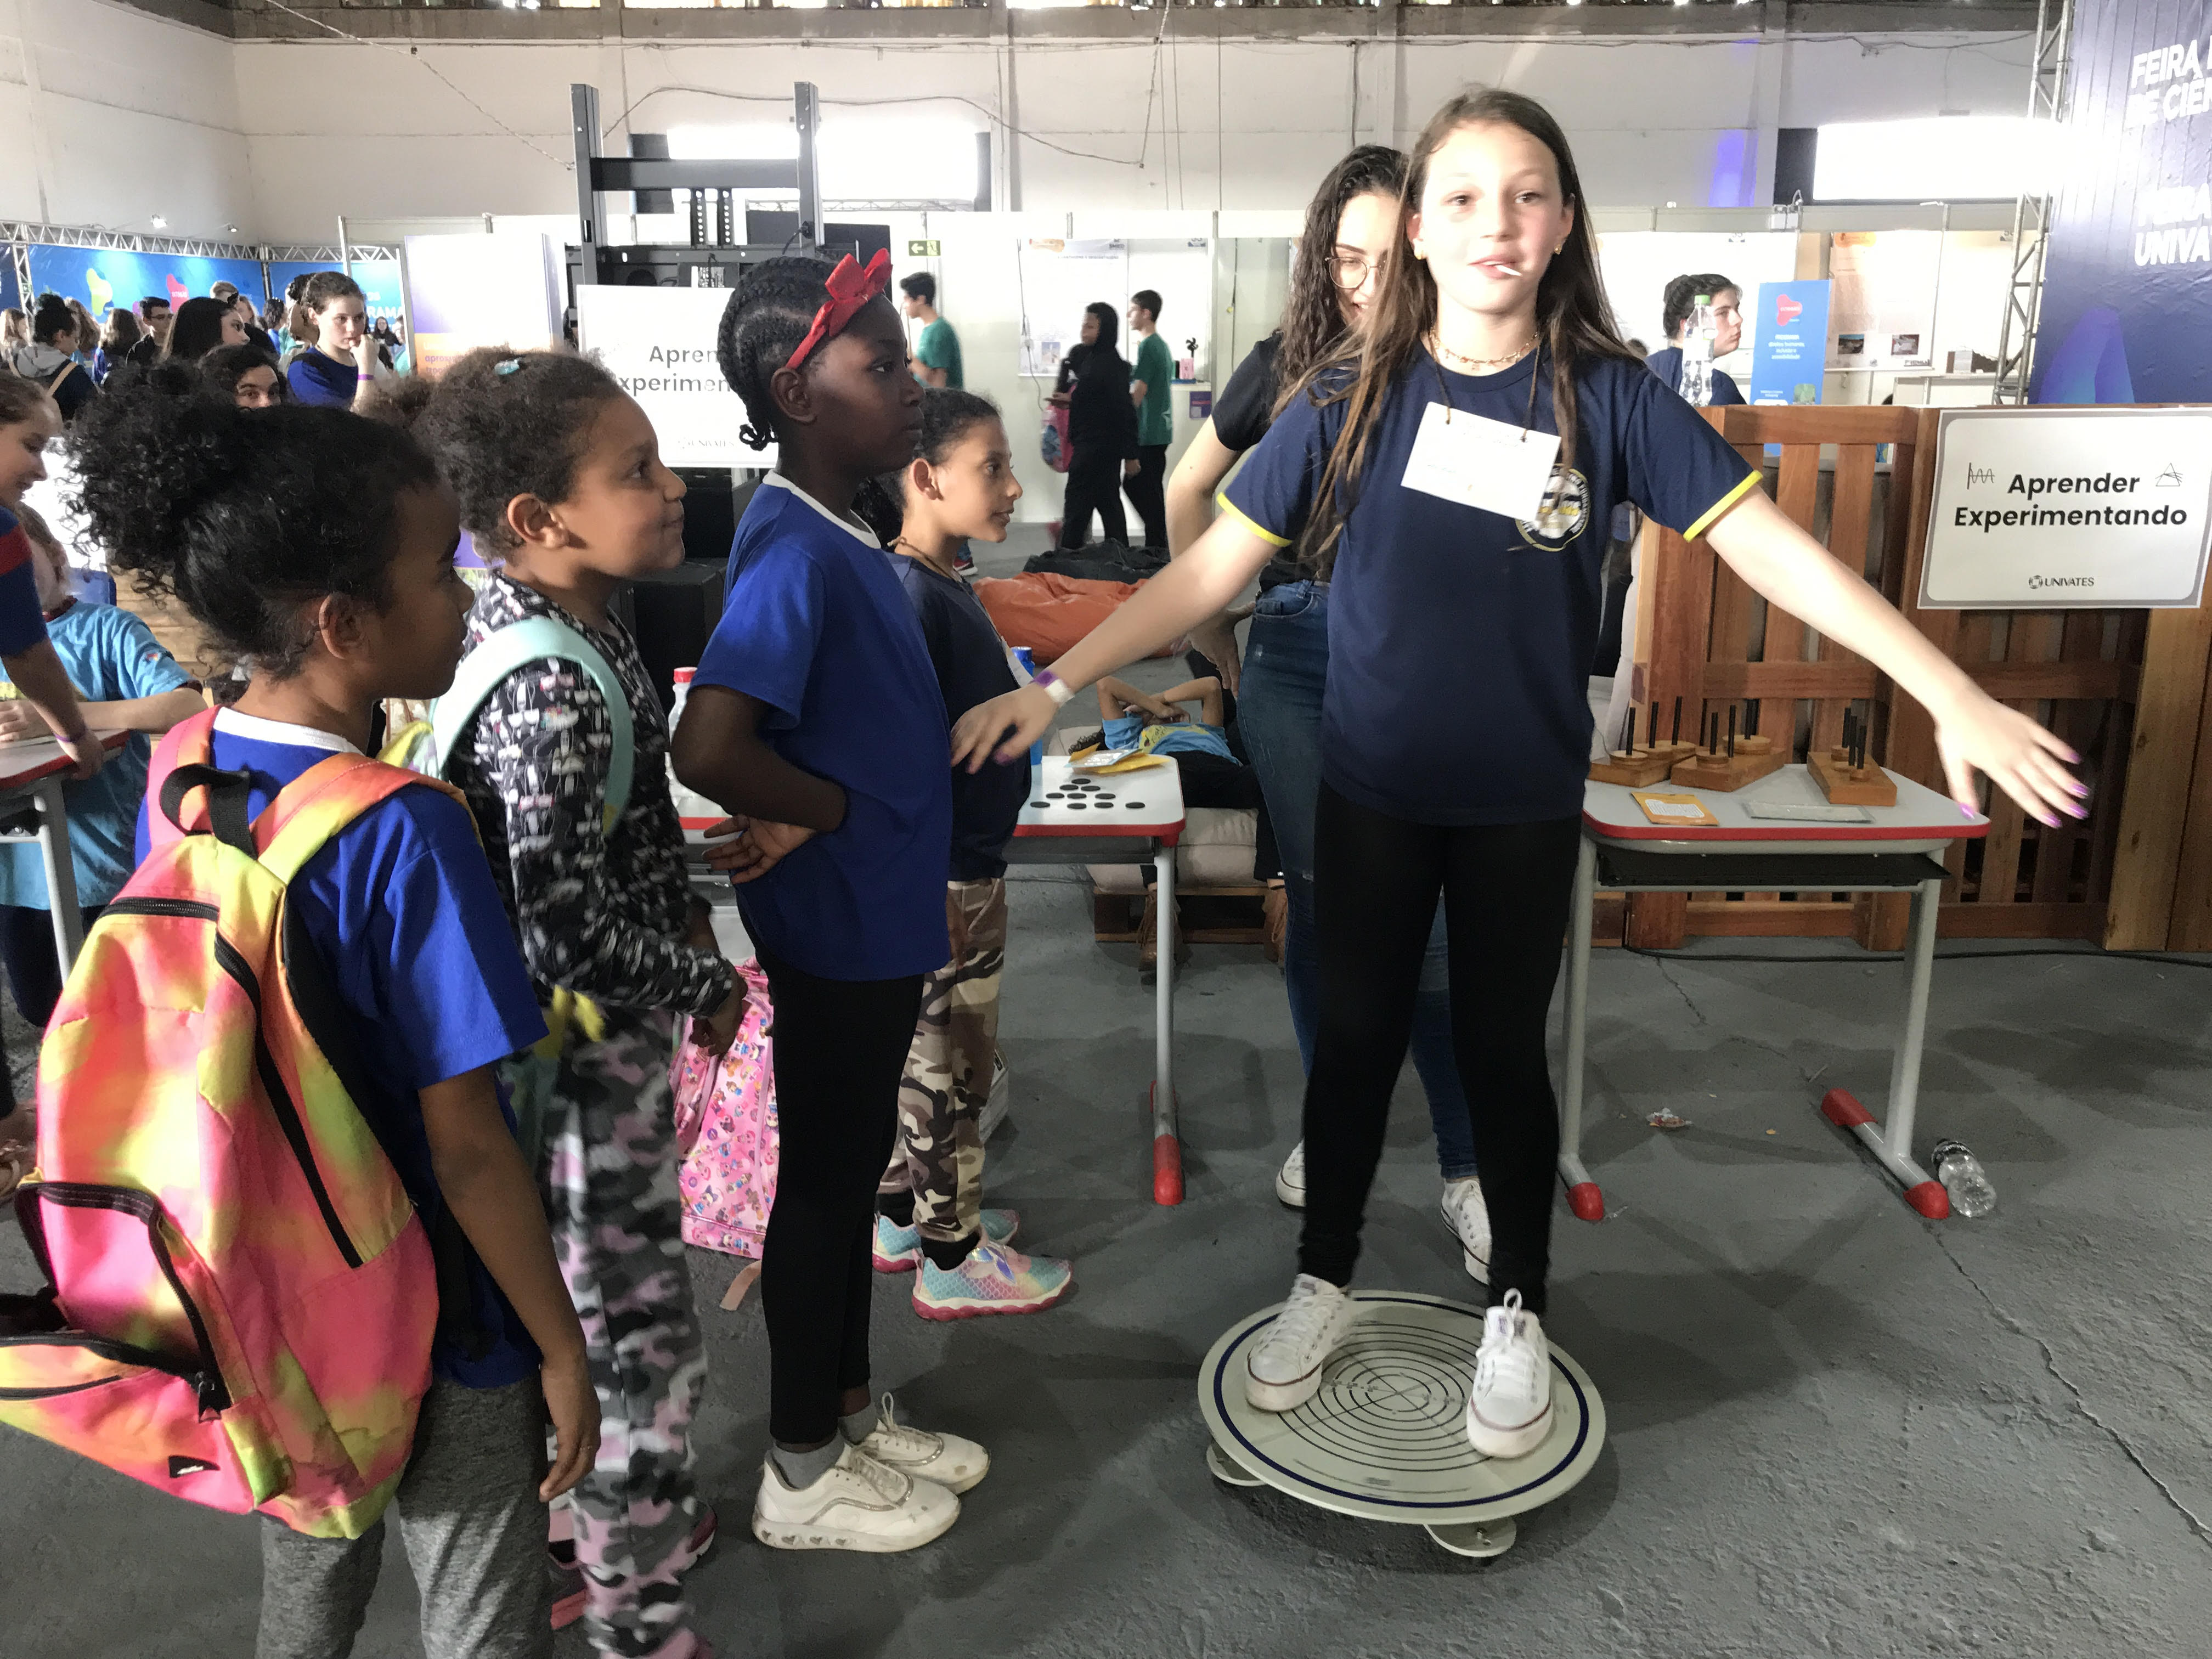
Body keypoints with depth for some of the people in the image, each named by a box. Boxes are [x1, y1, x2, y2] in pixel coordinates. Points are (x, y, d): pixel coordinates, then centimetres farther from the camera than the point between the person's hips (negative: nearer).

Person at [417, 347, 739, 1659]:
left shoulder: (571, 619, 1)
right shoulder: (549, 690, -29)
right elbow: (568, 928, -30)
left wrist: (684, 909, 7)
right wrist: (708, 980, -15)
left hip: (614, 1026, 9)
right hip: (589, 1046, -9)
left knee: (602, 1303, 25)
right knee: (641, 1327, 7)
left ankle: (633, 1514, 47)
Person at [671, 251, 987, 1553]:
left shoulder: (840, 536, 6)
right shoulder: (796, 556, -23)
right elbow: (708, 749, -35)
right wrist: (828, 807, -19)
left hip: (881, 914, 9)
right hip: (840, 922, -9)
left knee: (856, 1167, 20)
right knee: (825, 1180, 6)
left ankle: (851, 1414, 39)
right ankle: (802, 1477, 26)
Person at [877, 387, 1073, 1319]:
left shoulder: (942, 585, 7)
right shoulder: (906, 597, -23)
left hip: (968, 867, 9)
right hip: (938, 882, -9)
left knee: (918, 1052, 20)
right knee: (951, 1067, 5)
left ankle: (900, 1215, 36)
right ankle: (953, 1262, 21)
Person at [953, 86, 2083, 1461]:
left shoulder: (1607, 395, -9)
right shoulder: (1353, 397, -8)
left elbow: (1771, 545, -12)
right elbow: (1212, 570, -7)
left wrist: (1954, 695, -18)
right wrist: (1055, 685, -11)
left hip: (1524, 803, 0)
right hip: (1371, 791, 1)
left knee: (1503, 1048, 13)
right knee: (1357, 1035, 13)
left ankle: (1519, 1315, 34)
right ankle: (1324, 1285, 34)